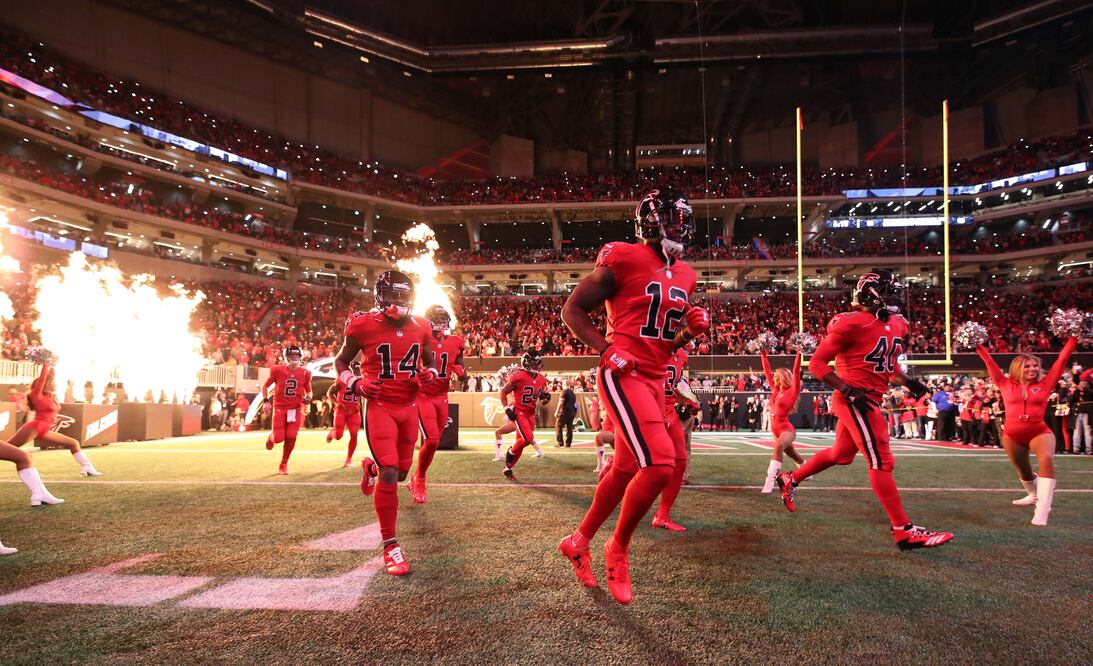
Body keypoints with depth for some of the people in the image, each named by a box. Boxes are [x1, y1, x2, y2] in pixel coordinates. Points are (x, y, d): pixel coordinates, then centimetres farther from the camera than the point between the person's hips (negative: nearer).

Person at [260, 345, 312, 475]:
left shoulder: (305, 373, 1)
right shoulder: (278, 370, -4)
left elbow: (308, 391, 15)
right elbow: (265, 386, 8)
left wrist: (308, 398, -7)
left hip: (296, 408, 1)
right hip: (280, 407, -1)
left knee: (291, 437, -7)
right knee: (279, 438, -7)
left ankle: (284, 464, 14)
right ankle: (271, 437, 34)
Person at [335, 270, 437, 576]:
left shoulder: (421, 327, 2)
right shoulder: (364, 325, -10)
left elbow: (430, 362, 16)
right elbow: (341, 361, 4)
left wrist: (429, 374, -7)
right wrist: (356, 383, -14)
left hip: (409, 406, 5)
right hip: (380, 406, -5)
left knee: (401, 471, 14)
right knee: (389, 474, -15)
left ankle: (371, 468, 51)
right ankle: (390, 545, 0)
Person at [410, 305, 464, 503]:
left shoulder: (455, 343, 2)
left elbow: (462, 373, 11)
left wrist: (460, 372, -11)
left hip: (442, 397, 5)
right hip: (422, 396, -5)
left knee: (434, 443, 11)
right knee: (431, 440, -16)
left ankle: (416, 478, 33)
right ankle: (420, 481, 8)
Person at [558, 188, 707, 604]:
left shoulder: (684, 275, 15)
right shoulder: (623, 259, -8)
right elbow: (573, 309, -4)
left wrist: (693, 329, 2)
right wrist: (606, 350, -14)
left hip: (655, 381, 9)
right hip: (623, 376, -8)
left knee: (625, 469, 14)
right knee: (660, 464, -18)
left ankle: (578, 542, 33)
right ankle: (619, 549, 5)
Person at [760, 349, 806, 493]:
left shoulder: (791, 392, -10)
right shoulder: (775, 390, 8)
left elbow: (796, 372, -19)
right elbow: (767, 372, 14)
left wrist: (798, 354, -23)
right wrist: (763, 355, 15)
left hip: (786, 429, -8)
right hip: (775, 429, 8)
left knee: (778, 446, -35)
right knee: (792, 455, 24)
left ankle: (770, 481, -44)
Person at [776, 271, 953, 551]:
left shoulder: (897, 325, 11)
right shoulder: (852, 323, -16)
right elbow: (817, 363, -15)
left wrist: (907, 382, 8)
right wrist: (849, 390, -22)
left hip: (869, 400, 10)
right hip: (856, 400, -10)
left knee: (841, 454, 20)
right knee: (881, 461, -6)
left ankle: (790, 480, 37)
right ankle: (904, 531, 1)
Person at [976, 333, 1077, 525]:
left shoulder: (1044, 384, 3)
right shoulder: (1006, 385, 4)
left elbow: (1061, 361, 3)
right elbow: (990, 364, 5)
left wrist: (1072, 340, 1)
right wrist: (979, 347, 4)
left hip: (1039, 431, -2)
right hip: (1012, 435, 2)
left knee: (1047, 460, -29)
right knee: (1023, 469, 18)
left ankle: (1042, 509, -32)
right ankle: (1034, 495, 51)